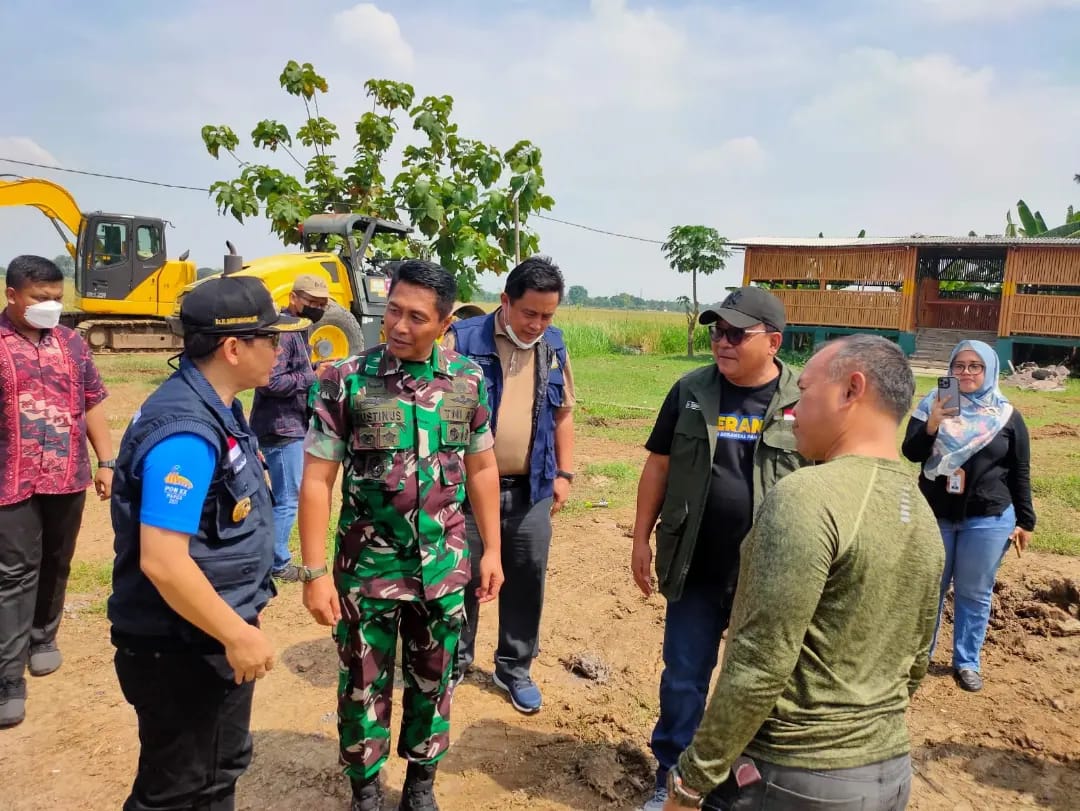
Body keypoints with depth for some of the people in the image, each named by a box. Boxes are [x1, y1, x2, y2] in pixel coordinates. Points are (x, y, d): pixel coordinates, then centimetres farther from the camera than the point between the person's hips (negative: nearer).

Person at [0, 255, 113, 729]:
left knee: (56, 565, 16)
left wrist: (106, 463, 7)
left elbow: (93, 406, 11)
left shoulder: (72, 343, 8)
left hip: (67, 479, 4)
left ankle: (43, 637, 36)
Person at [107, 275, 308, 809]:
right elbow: (162, 562, -32)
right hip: (183, 651, -9)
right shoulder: (187, 430, -28)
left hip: (213, 640, 9)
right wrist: (237, 634, -22)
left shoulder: (215, 407, 4)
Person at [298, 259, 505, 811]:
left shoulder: (467, 380, -4)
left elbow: (481, 469, 6)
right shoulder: (344, 380, -12)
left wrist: (492, 549, 6)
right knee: (364, 685, 14)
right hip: (367, 567, -2)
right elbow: (317, 480, -10)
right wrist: (314, 571, -12)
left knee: (433, 681, 18)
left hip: (444, 566, 2)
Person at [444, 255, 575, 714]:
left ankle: (515, 669, 30)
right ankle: (456, 660, 32)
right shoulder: (463, 339, -8)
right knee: (463, 577, 10)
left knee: (526, 581, 11)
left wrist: (564, 473, 10)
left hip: (531, 490, 4)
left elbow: (563, 412, 14)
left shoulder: (554, 347, 6)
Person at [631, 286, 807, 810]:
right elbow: (658, 465, 5)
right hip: (696, 568, 2)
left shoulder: (804, 403, -6)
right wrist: (642, 538, 4)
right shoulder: (690, 392, -1)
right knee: (683, 678, 12)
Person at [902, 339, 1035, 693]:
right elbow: (911, 453, -11)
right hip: (935, 516, 0)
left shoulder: (1007, 416, -1)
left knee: (974, 593, 9)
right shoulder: (932, 404, -2)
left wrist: (1024, 520, 5)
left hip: (988, 520, 0)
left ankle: (967, 662, 24)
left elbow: (1020, 473, 4)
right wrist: (932, 423, -27)